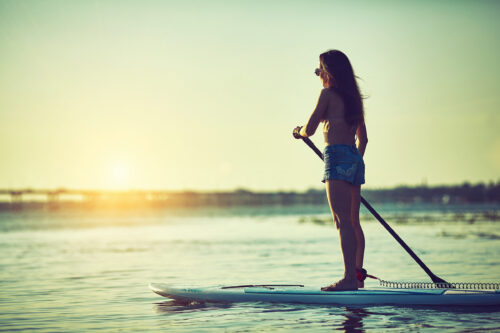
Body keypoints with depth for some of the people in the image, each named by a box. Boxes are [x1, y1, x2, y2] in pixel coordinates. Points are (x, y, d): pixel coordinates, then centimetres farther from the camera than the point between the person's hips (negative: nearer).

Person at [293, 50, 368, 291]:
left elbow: (309, 129, -5)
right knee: (353, 221, 13)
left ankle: (349, 278, -15)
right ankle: (358, 273, 18)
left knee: (343, 221, -12)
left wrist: (299, 132, 16)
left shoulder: (328, 93, -4)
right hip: (355, 159, 9)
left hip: (337, 156, -9)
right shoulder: (353, 97, 19)